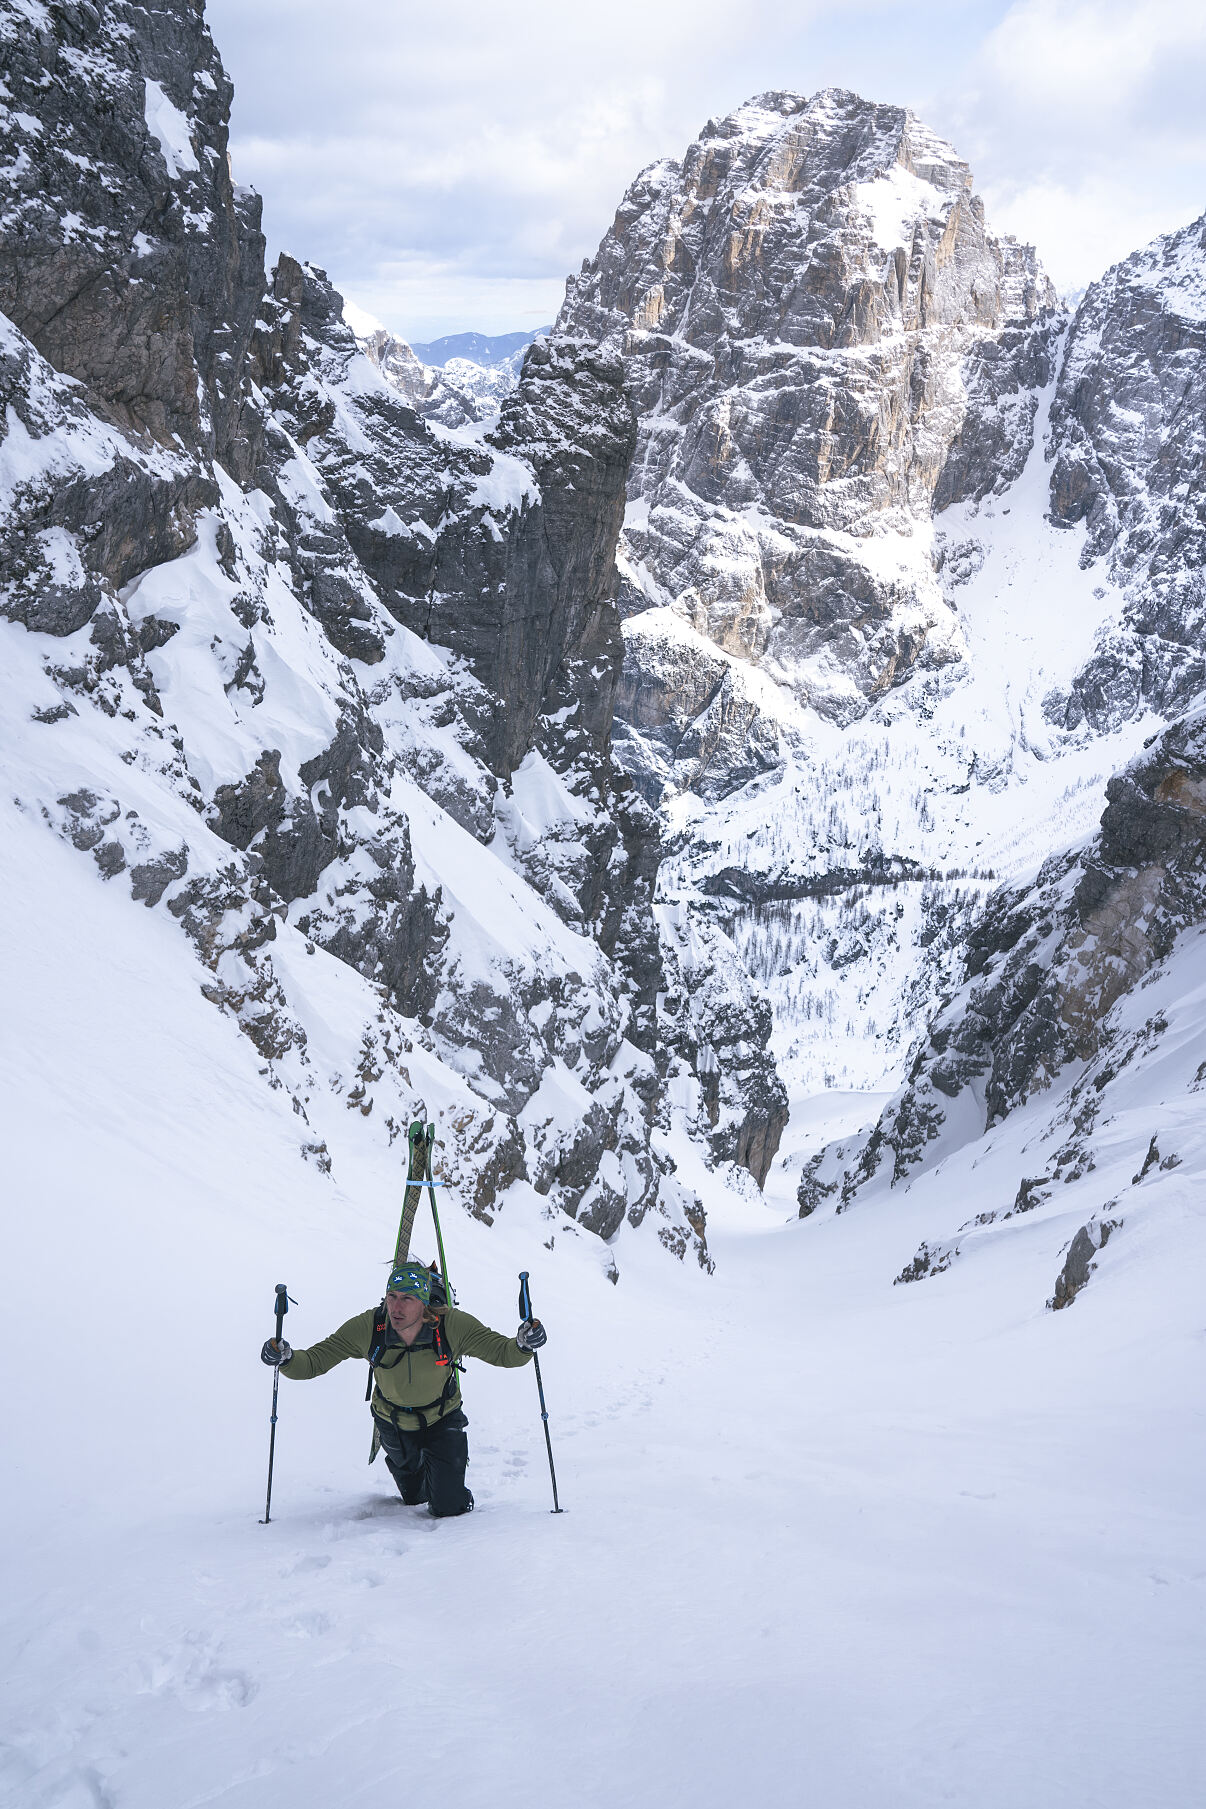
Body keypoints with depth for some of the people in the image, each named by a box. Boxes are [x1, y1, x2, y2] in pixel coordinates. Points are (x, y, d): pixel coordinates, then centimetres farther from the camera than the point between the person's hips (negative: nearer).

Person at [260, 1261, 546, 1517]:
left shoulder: (452, 1325, -33)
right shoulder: (366, 1328, -32)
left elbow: (502, 1353, -26)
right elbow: (314, 1361, -24)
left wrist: (523, 1346, -49)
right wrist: (286, 1359, -45)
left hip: (442, 1420, -1)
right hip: (394, 1423, 1)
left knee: (447, 1507, -4)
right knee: (413, 1496, 25)